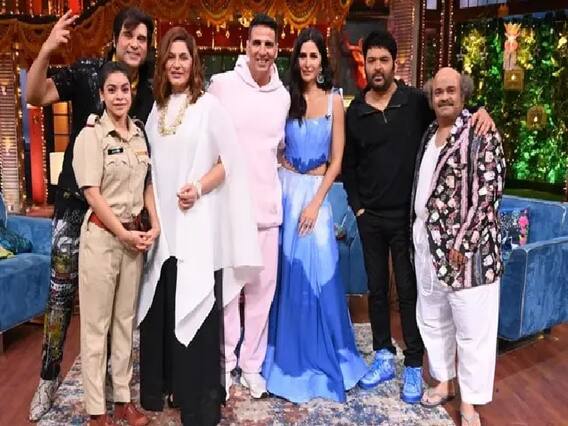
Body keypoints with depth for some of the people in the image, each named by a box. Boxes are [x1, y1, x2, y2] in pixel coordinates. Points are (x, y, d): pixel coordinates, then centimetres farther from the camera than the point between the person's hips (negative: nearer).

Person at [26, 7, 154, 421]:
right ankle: (49, 377, 17)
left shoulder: (151, 89, 3)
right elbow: (35, 96, -13)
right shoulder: (87, 71, -5)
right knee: (62, 287, 1)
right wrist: (47, 49, -28)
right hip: (77, 200, -2)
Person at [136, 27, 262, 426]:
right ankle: (160, 386, 28)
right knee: (159, 307, 11)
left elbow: (230, 161, -5)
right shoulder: (157, 108, 12)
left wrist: (199, 188, -18)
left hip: (198, 222, -5)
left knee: (195, 309, -2)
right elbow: (153, 164, 16)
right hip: (162, 220, 5)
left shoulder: (209, 105, -4)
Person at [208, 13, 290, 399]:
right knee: (225, 286, 5)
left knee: (262, 288, 9)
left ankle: (252, 364, 24)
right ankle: (225, 362, 23)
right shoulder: (222, 84, -5)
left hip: (266, 205, 3)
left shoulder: (284, 96, 7)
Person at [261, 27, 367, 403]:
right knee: (287, 272, 4)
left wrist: (315, 202, -8)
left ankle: (321, 355, 20)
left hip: (316, 192, 0)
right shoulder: (285, 97, 3)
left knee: (318, 272, 0)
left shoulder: (334, 101, 2)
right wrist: (282, 189, -9)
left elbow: (336, 159, 0)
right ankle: (288, 355, 21)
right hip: (286, 189, 0)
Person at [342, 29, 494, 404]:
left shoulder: (416, 102, -3)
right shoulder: (355, 112, 4)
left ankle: (414, 366, 16)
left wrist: (480, 111, -18)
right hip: (370, 217, 3)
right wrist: (357, 206, 3)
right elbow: (349, 165, 10)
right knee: (377, 288, 11)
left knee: (409, 290, 4)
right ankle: (384, 358, 26)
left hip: (408, 215, -3)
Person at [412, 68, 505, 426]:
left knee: (471, 326, 1)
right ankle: (443, 381, 34)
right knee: (432, 317, 17)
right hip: (427, 240, 8)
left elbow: (488, 192, -15)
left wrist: (462, 243, -19)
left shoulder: (482, 134, -9)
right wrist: (419, 235, 13)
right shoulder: (429, 134, 13)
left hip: (465, 243, -7)